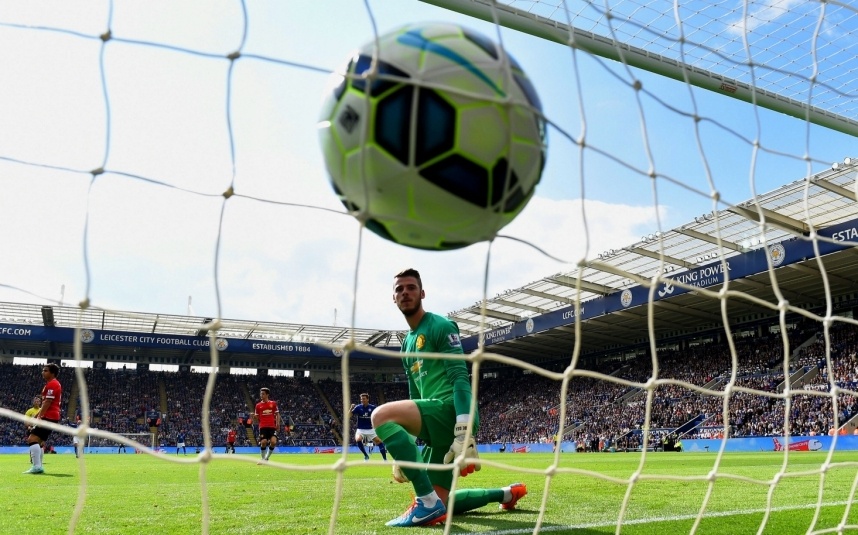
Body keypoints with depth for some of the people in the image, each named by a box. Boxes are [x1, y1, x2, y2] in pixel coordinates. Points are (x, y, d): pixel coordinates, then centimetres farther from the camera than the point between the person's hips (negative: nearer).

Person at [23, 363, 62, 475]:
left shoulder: (52, 384, -10)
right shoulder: (54, 384, 22)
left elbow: (47, 402, -18)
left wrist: (39, 417, -21)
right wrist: (36, 415, 24)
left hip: (48, 417, -11)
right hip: (51, 416, 11)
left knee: (32, 439, -16)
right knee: (39, 441, 14)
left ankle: (36, 466, -22)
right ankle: (38, 467, 16)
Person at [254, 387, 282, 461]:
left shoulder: (273, 403, 7)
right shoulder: (258, 405, 9)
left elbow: (277, 414, 12)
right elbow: (257, 419, 12)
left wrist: (278, 423, -4)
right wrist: (254, 417, -11)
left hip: (272, 427, 0)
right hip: (263, 427, 0)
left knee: (273, 442, -16)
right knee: (263, 442, -10)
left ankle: (267, 457, 5)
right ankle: (263, 459, 12)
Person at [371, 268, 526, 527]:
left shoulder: (440, 326, -3)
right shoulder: (407, 344, 23)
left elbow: (460, 378, -15)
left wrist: (464, 433, -27)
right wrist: (403, 454, 22)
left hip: (450, 409, -9)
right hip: (435, 417, 9)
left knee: (381, 416, -29)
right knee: (440, 503, 12)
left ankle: (427, 502, -24)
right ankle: (506, 494, 31)